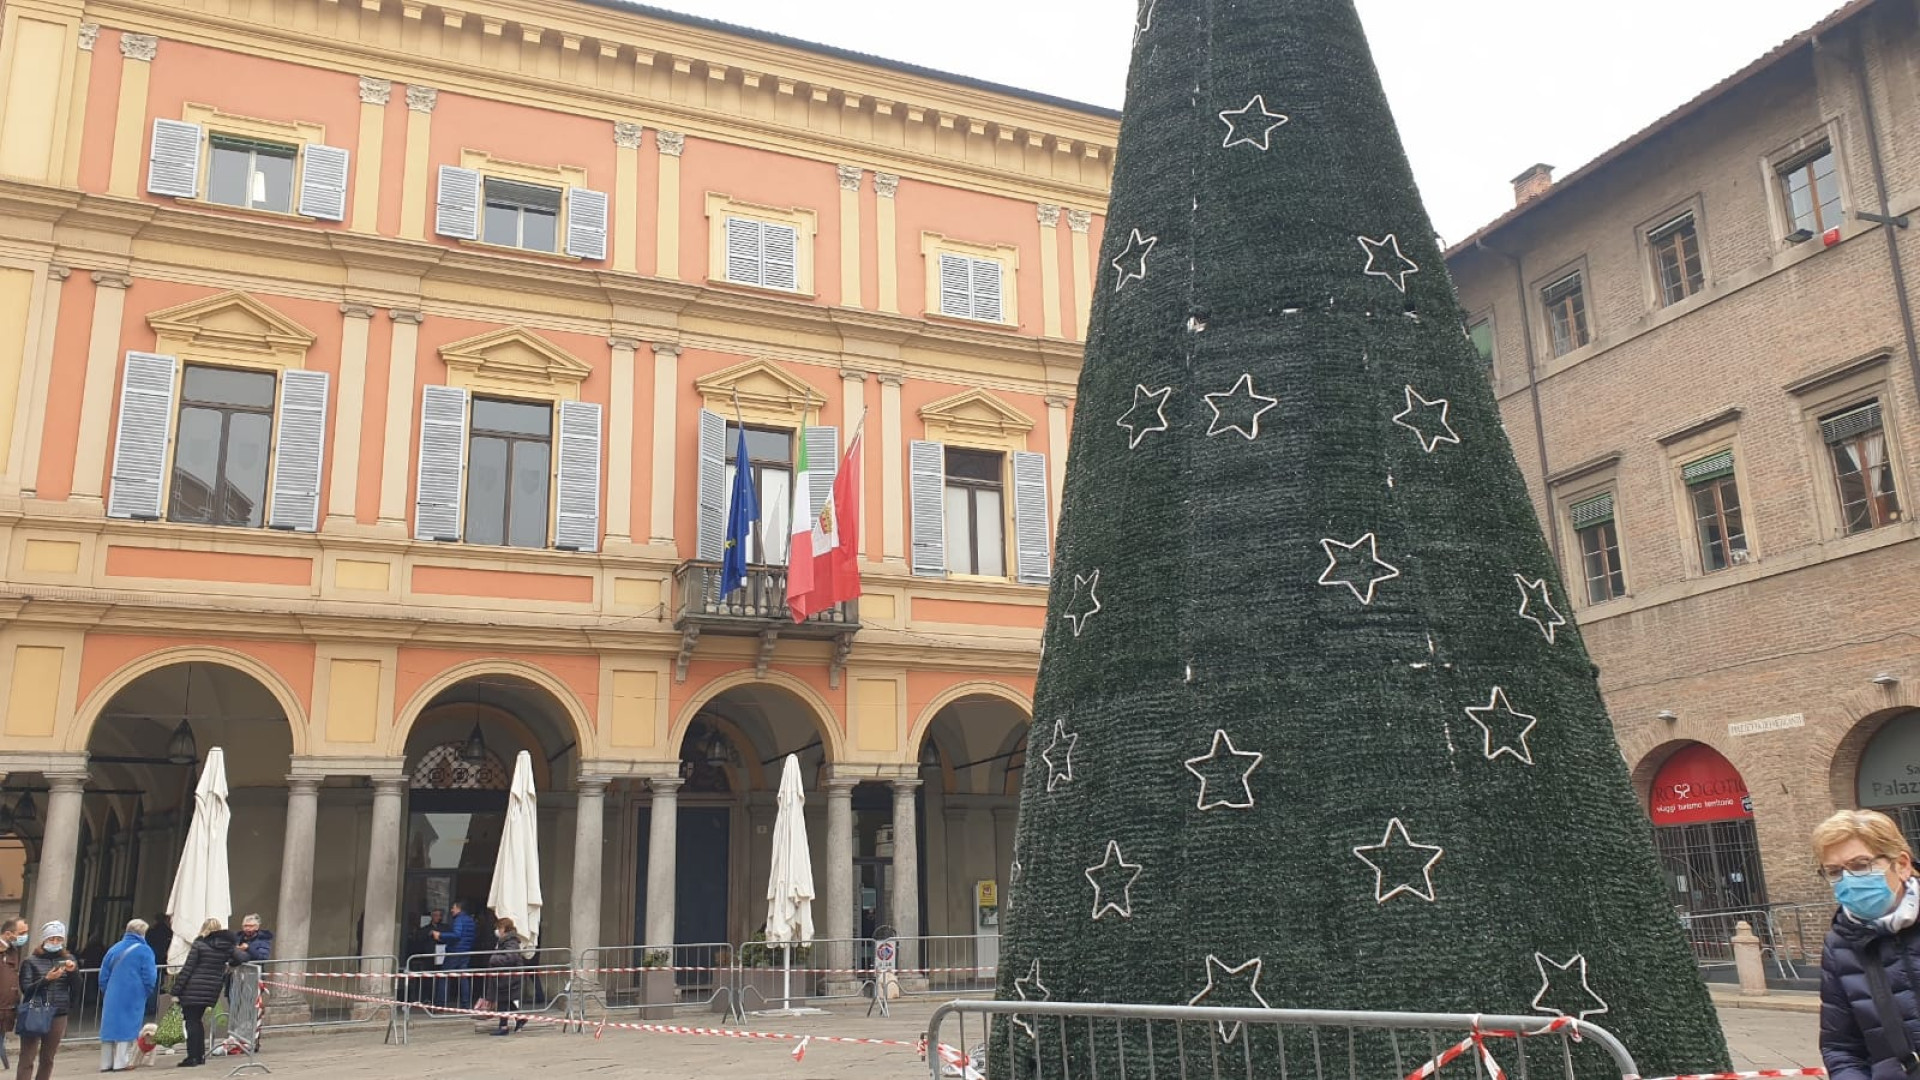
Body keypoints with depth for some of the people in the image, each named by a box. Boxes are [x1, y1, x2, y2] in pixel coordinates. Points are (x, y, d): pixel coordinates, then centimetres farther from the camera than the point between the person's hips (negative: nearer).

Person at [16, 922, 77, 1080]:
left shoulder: (68, 959, 9)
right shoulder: (30, 961, 3)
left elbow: (76, 988, 3)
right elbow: (26, 989, -5)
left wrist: (73, 970, -14)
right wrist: (46, 979, -19)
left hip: (58, 1016, 2)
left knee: (47, 1059, 8)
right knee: (27, 1060, -4)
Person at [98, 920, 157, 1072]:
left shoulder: (114, 949, 7)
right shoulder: (144, 951, -7)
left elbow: (103, 976, 10)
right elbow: (150, 978, -9)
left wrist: (107, 993, 22)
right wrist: (147, 992, 9)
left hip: (112, 997, 5)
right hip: (133, 997, -5)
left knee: (110, 1027, 9)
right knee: (127, 1027, 0)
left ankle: (106, 1063, 12)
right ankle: (121, 1062, -2)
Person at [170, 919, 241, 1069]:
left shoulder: (199, 944, -7)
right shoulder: (227, 945, 5)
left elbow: (187, 969, -10)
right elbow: (240, 959, -3)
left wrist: (176, 990, -7)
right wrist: (228, 966, 20)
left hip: (193, 989, -5)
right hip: (212, 989, 5)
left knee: (192, 1021, 2)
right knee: (198, 1020, 19)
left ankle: (193, 1057, -1)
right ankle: (200, 1055, 21)